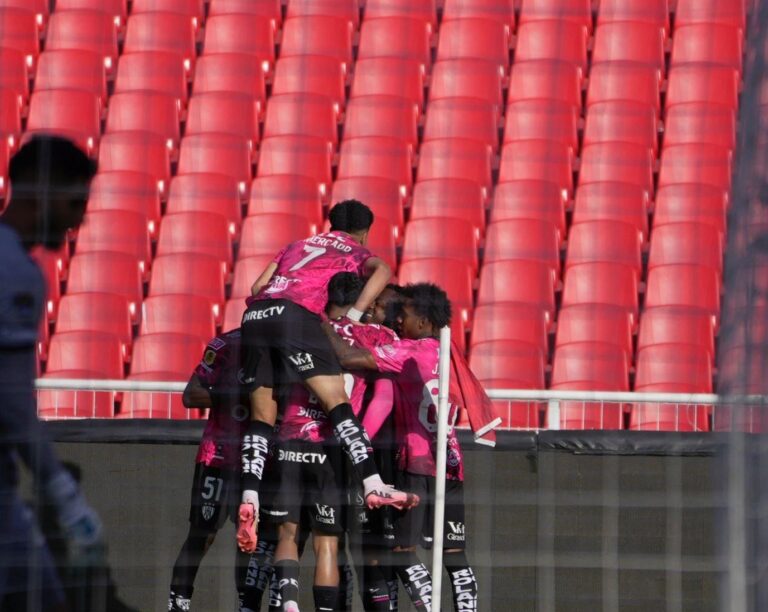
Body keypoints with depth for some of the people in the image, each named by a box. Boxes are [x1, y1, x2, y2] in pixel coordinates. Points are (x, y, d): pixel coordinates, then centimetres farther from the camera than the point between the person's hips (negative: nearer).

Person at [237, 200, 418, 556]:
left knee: (261, 416, 6)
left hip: (255, 314, 5)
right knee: (337, 402, -8)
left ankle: (249, 498, -11)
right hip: (296, 313, -5)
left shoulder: (297, 245, 35)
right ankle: (373, 485, -20)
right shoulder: (356, 251, 22)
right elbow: (381, 271, -1)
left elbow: (257, 288, 26)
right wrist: (352, 317, -2)